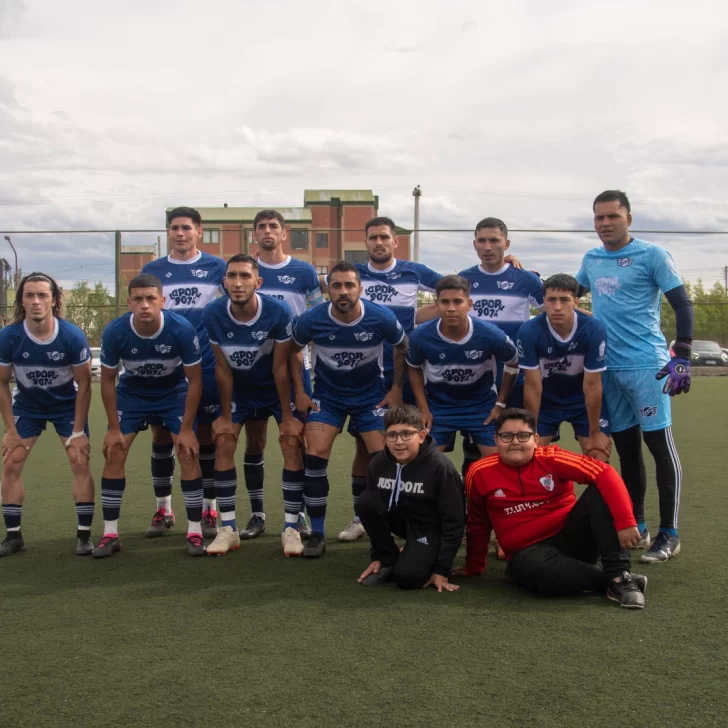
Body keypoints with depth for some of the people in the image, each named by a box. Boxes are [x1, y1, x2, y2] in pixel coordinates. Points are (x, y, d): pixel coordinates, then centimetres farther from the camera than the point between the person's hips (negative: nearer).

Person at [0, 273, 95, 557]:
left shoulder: (72, 336, -26)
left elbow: (84, 384, -15)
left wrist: (78, 431, -14)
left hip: (68, 405, -1)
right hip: (26, 406, 2)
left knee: (80, 463, -10)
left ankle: (84, 535, -1)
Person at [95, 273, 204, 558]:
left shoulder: (182, 329, -30)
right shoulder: (114, 332, -26)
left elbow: (194, 379, -17)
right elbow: (108, 380, -10)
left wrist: (186, 428, -17)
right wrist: (114, 428, -10)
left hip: (174, 391, -1)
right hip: (132, 392, 1)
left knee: (188, 453, -13)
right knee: (114, 453, -8)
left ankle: (195, 531, -2)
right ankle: (110, 533, 3)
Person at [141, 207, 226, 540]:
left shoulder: (216, 267, 2)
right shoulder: (152, 270, 7)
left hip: (206, 364, -1)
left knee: (206, 435, 4)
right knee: (161, 435, 6)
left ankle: (209, 510, 15)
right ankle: (163, 509, 19)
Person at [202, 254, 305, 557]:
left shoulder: (279, 312, -30)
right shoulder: (213, 315, -24)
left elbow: (280, 367, -21)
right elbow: (223, 368, -13)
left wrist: (287, 416, -14)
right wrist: (225, 415, -7)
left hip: (279, 387, -2)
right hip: (240, 388, 2)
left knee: (292, 443, -13)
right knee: (223, 443, -8)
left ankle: (291, 527, -4)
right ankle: (228, 528, 1)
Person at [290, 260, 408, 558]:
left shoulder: (381, 317, -20)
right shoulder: (312, 319, -19)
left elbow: (402, 349, 0)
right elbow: (292, 350, 1)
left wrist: (396, 389, -2)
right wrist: (299, 392, -2)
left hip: (372, 395, 0)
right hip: (327, 395, 0)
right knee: (314, 457, -14)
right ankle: (317, 533, 0)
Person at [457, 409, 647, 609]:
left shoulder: (551, 458, -8)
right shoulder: (480, 474, -3)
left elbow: (605, 474, -20)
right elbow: (477, 524, 11)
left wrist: (625, 521, -31)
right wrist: (473, 567, 20)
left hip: (571, 537, 1)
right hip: (530, 553, -1)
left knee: (601, 491, -22)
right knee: (537, 569, -38)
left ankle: (618, 576, -27)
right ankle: (607, 580, -19)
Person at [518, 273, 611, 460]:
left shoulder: (594, 330, -27)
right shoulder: (528, 331, -27)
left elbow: (592, 384, -19)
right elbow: (533, 386, -19)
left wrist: (595, 433, -12)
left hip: (584, 401, 0)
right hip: (545, 401, 0)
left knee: (599, 460, -5)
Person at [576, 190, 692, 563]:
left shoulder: (652, 255, -5)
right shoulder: (591, 260, 12)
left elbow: (682, 305, -7)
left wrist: (682, 357, -15)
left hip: (647, 365, -6)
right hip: (609, 369, 6)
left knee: (660, 445, -5)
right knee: (626, 448, 11)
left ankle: (668, 535, 3)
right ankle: (636, 526, 22)